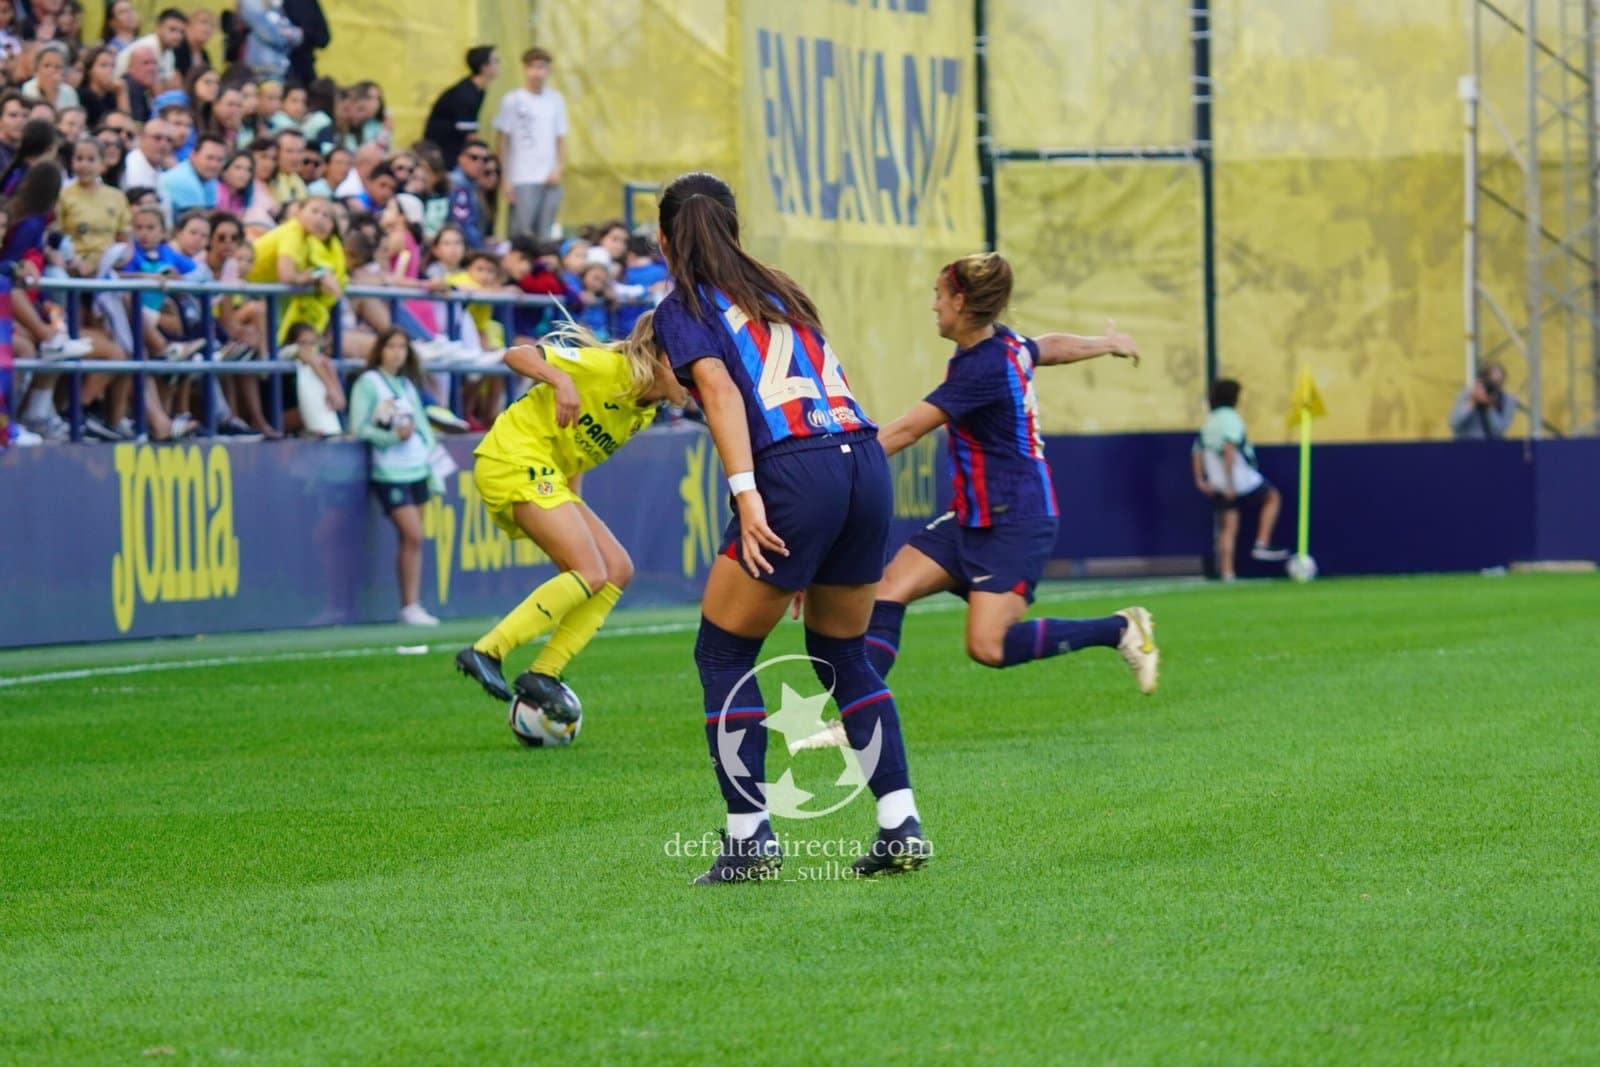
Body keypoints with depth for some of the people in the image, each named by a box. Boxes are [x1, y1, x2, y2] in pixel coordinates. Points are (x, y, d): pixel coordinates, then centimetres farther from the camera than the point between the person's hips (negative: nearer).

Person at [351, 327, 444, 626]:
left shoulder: (409, 385, 15)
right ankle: (410, 606, -8)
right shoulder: (368, 382, -4)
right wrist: (393, 436, -17)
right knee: (413, 535, -14)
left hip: (417, 471, 6)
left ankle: (411, 607, 9)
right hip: (390, 474, -6)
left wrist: (431, 458, 9)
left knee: (411, 540, 5)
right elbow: (359, 428, -8)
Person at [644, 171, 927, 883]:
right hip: (867, 464, 6)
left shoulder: (682, 309, 9)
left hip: (793, 474, -6)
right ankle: (901, 825, 12)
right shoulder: (781, 291, 27)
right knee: (843, 654, 21)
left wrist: (746, 493, -19)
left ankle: (750, 838, 2)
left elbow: (719, 387, -9)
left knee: (723, 656, 9)